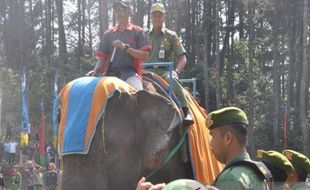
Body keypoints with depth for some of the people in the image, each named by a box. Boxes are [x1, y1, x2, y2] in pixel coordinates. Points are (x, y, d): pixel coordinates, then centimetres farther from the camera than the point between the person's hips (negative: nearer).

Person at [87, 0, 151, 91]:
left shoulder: (137, 31, 10)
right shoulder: (108, 34, 19)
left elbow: (145, 56, 0)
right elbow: (102, 57, 15)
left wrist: (125, 47, -11)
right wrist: (96, 70, -5)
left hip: (130, 73, -3)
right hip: (110, 73, 3)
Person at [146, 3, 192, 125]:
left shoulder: (171, 36, 13)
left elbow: (182, 58, 6)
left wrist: (176, 71, -12)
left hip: (165, 71, -2)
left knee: (172, 79, -36)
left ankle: (186, 112, -40)